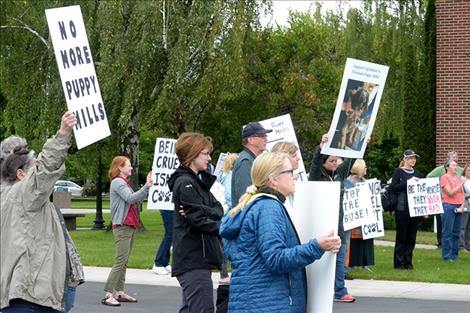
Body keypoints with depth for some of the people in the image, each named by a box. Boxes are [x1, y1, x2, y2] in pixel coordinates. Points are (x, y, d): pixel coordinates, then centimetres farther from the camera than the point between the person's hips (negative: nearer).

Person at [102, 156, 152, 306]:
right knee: (121, 261, -13)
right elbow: (130, 198, -22)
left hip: (130, 226, 10)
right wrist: (146, 187, -29)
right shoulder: (117, 182, -9)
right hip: (122, 226, -10)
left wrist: (147, 187, 6)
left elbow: (136, 200, 15)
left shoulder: (124, 182, 20)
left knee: (124, 262, 10)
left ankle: (120, 293, 12)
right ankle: (108, 295, -15)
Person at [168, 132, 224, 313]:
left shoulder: (198, 181, 19)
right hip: (193, 260, -10)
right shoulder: (185, 184, -11)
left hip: (197, 259, 10)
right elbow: (200, 221, -19)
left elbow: (219, 211, 7)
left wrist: (203, 210, -13)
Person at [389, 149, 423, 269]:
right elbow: (393, 187, -11)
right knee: (401, 236, -1)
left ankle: (408, 262, 13)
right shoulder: (398, 172, 0)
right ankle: (399, 263, 5)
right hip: (402, 209, -5)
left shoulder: (417, 174, 14)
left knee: (411, 236, 6)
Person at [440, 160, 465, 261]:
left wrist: (462, 206, 1)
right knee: (448, 232, -4)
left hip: (458, 207, 6)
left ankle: (455, 255, 14)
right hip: (448, 206, -6)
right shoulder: (444, 178, -4)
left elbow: (462, 193, 14)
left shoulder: (458, 178, 15)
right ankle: (447, 256, -1)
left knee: (456, 232, 7)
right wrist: (461, 184, -13)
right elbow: (450, 193, -13)